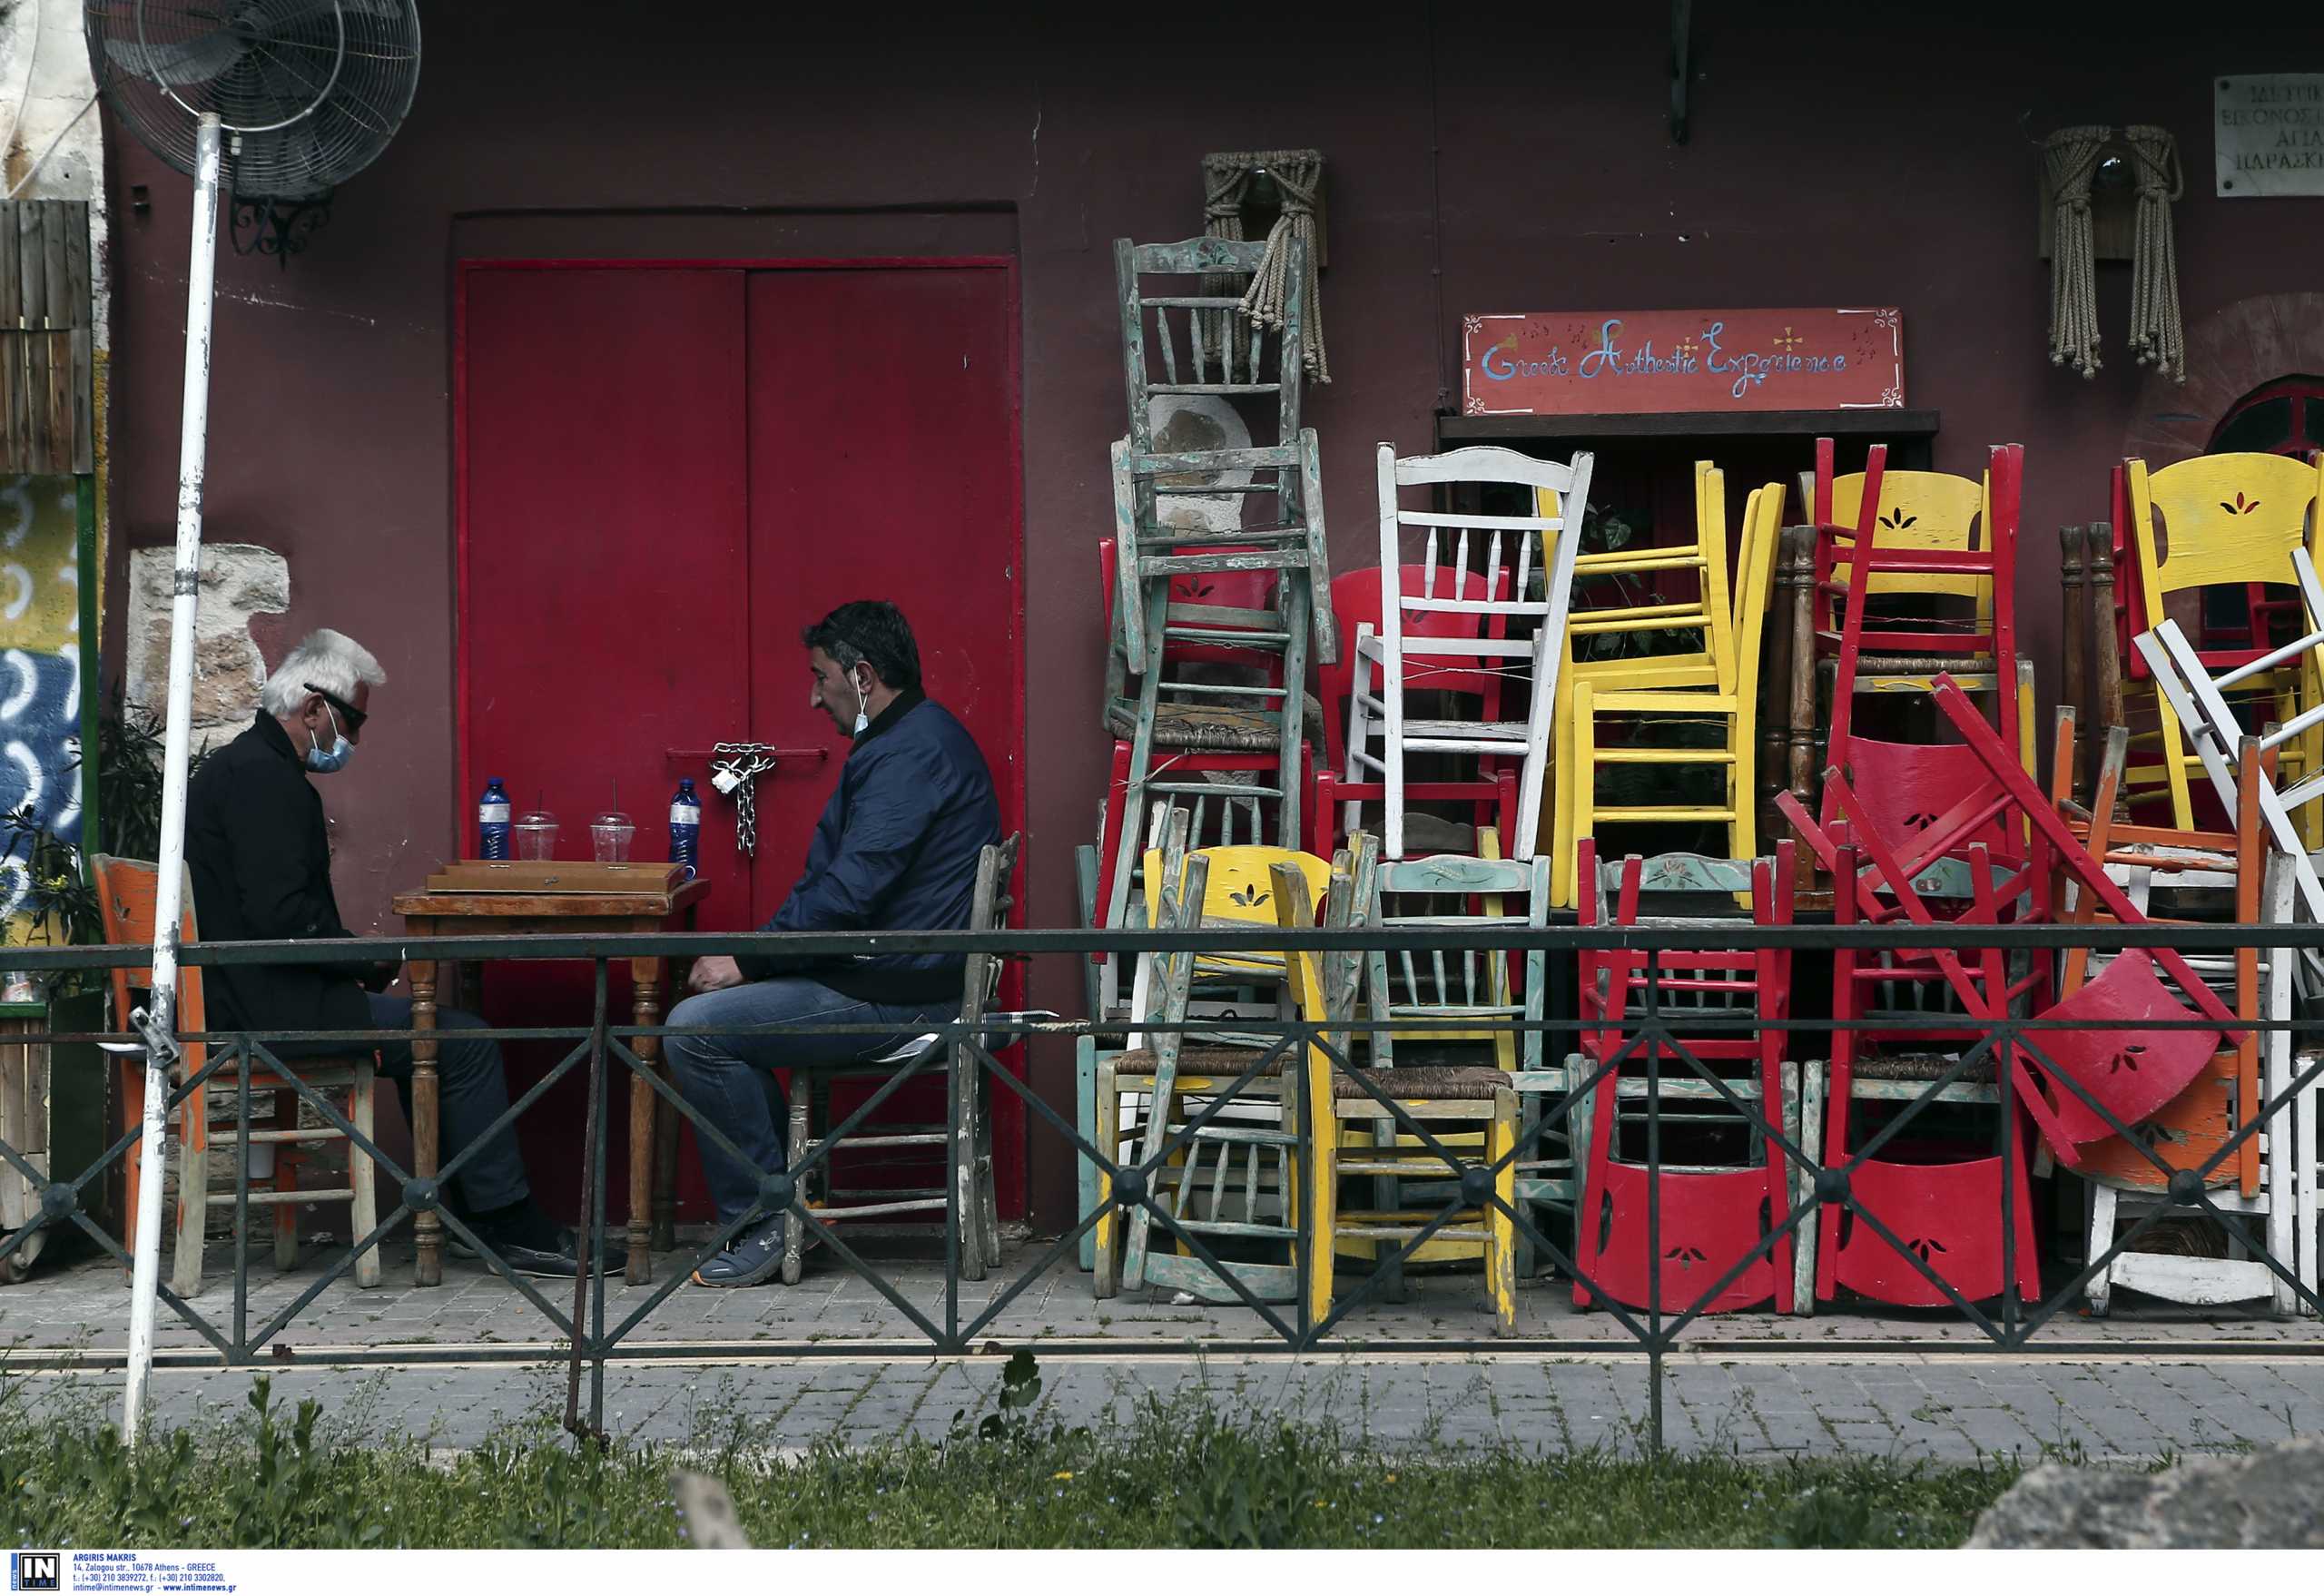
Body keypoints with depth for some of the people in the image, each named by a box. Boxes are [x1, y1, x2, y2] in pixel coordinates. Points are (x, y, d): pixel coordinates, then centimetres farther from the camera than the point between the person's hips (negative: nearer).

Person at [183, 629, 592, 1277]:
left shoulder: (241, 764, 18)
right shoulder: (263, 776, -17)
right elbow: (281, 914, -26)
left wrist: (358, 966, 9)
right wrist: (371, 964, -13)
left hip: (253, 995, 12)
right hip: (269, 1009, -12)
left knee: (433, 1029, 22)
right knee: (465, 1041, -11)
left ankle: (469, 1213, 22)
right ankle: (511, 1226, -3)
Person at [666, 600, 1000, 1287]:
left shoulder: (910, 753, -18)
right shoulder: (915, 736, 17)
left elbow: (848, 894, -25)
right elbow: (840, 879, 19)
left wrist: (747, 961, -15)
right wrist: (750, 955, 10)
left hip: (899, 994, -11)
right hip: (900, 974, 11)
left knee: (695, 1028, -15)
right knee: (714, 1011, 20)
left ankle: (764, 1221, -8)